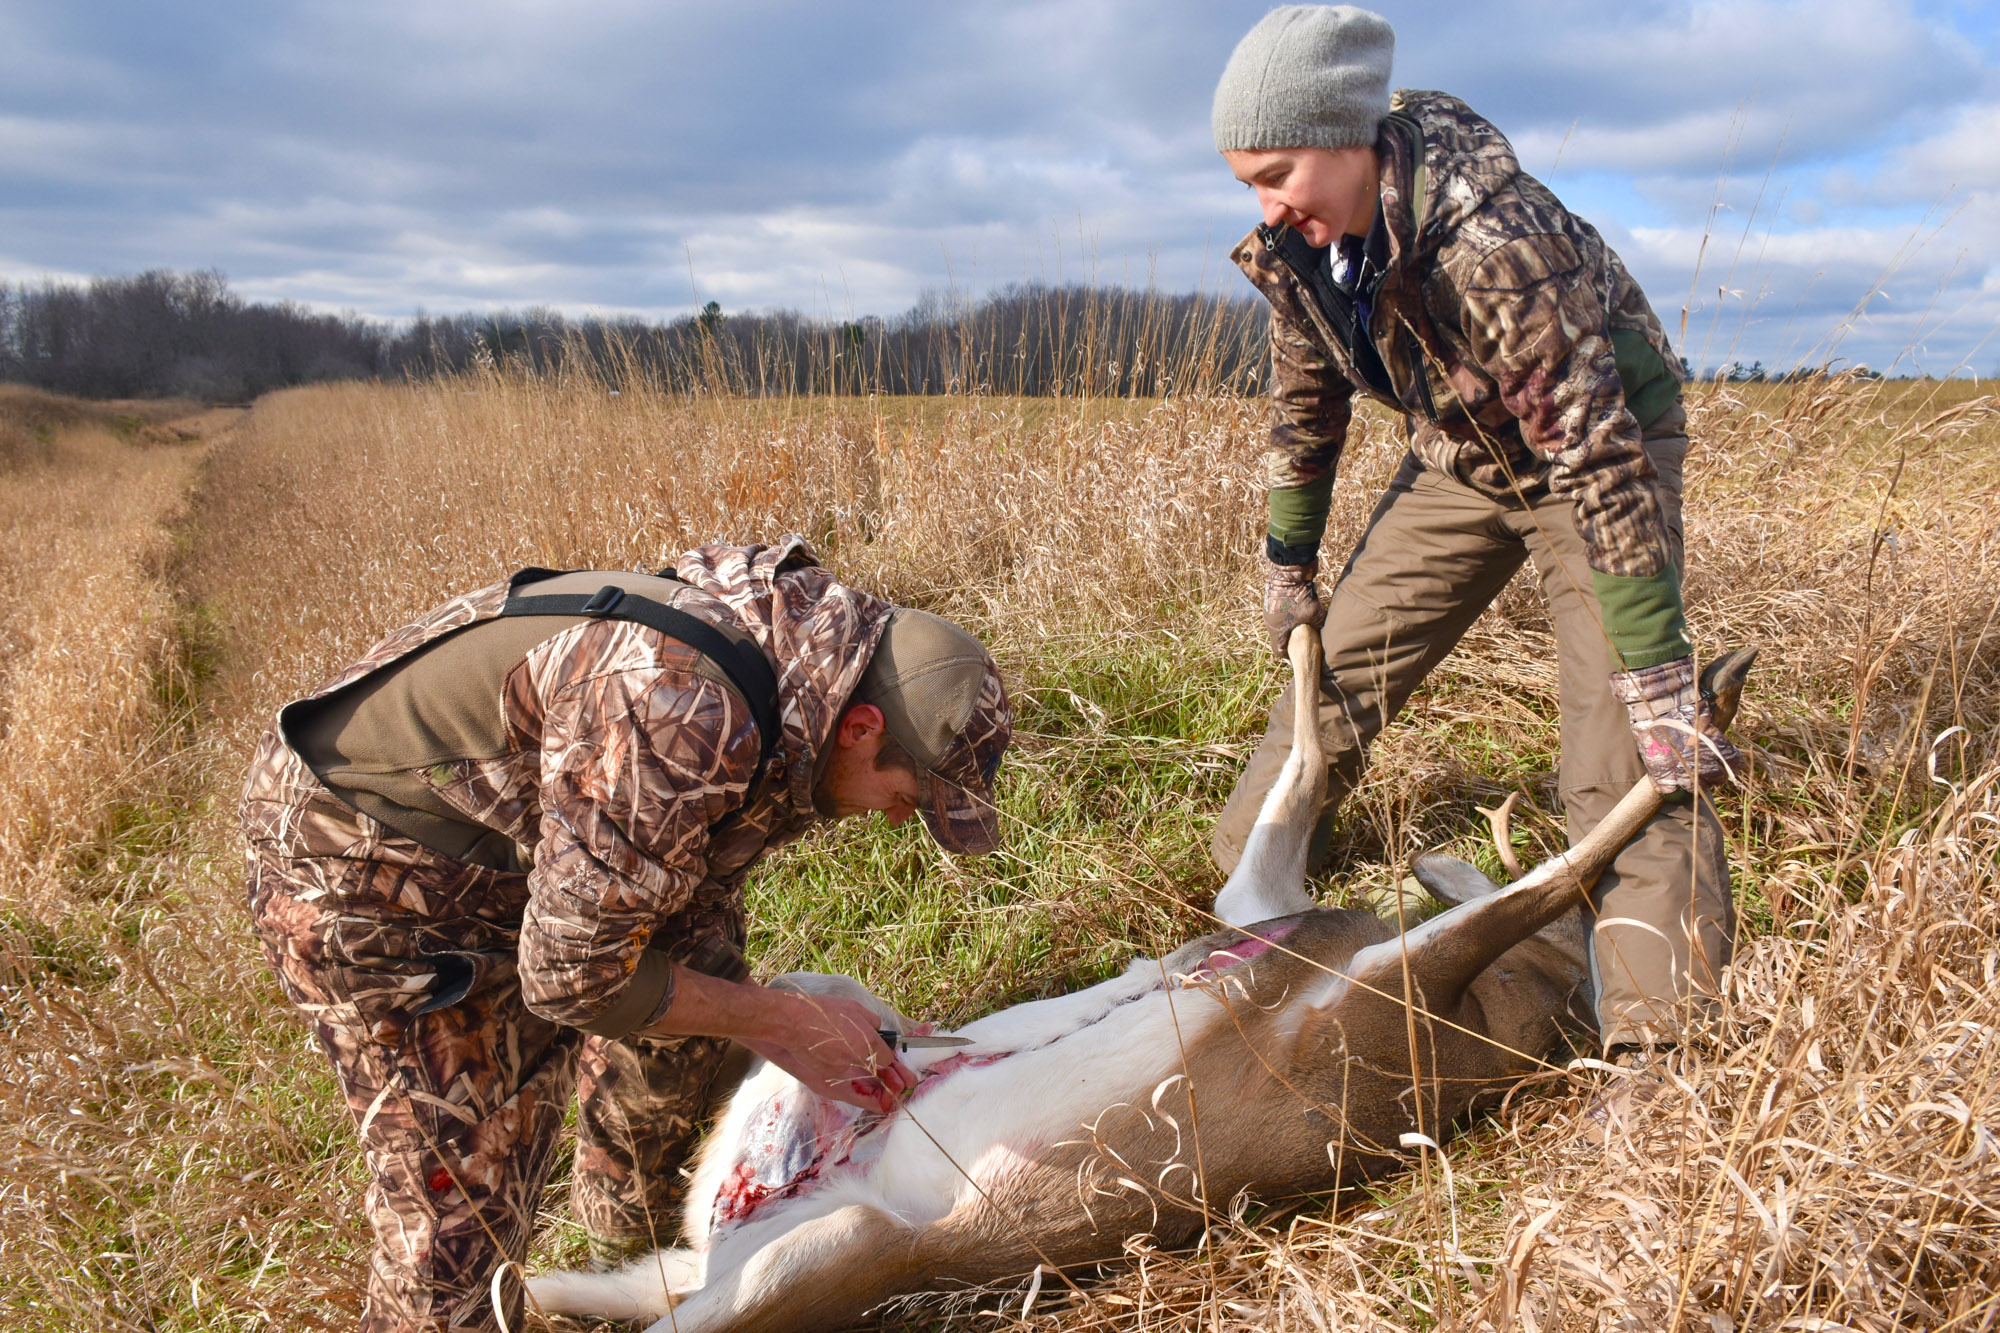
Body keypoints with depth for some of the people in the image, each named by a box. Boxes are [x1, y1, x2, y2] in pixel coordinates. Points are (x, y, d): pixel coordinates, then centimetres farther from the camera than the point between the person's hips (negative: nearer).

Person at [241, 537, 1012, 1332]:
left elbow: (697, 905, 6)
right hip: (353, 864, -8)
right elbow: (571, 976, -27)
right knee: (462, 1185, -8)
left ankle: (631, 1251, 33)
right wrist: (787, 1022, -16)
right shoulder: (679, 715, -36)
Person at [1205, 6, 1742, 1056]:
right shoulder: (1297, 241, -14)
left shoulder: (1491, 234, -37)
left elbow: (1598, 453, -36)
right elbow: (1307, 400, 3)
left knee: (1625, 768, -16)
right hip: (1461, 455, 7)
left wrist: (1659, 682, -33)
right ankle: (1244, 871, 30)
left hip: (1603, 445, -6)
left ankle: (1664, 1051, -10)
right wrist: (1287, 564, 11)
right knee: (1337, 658, 8)